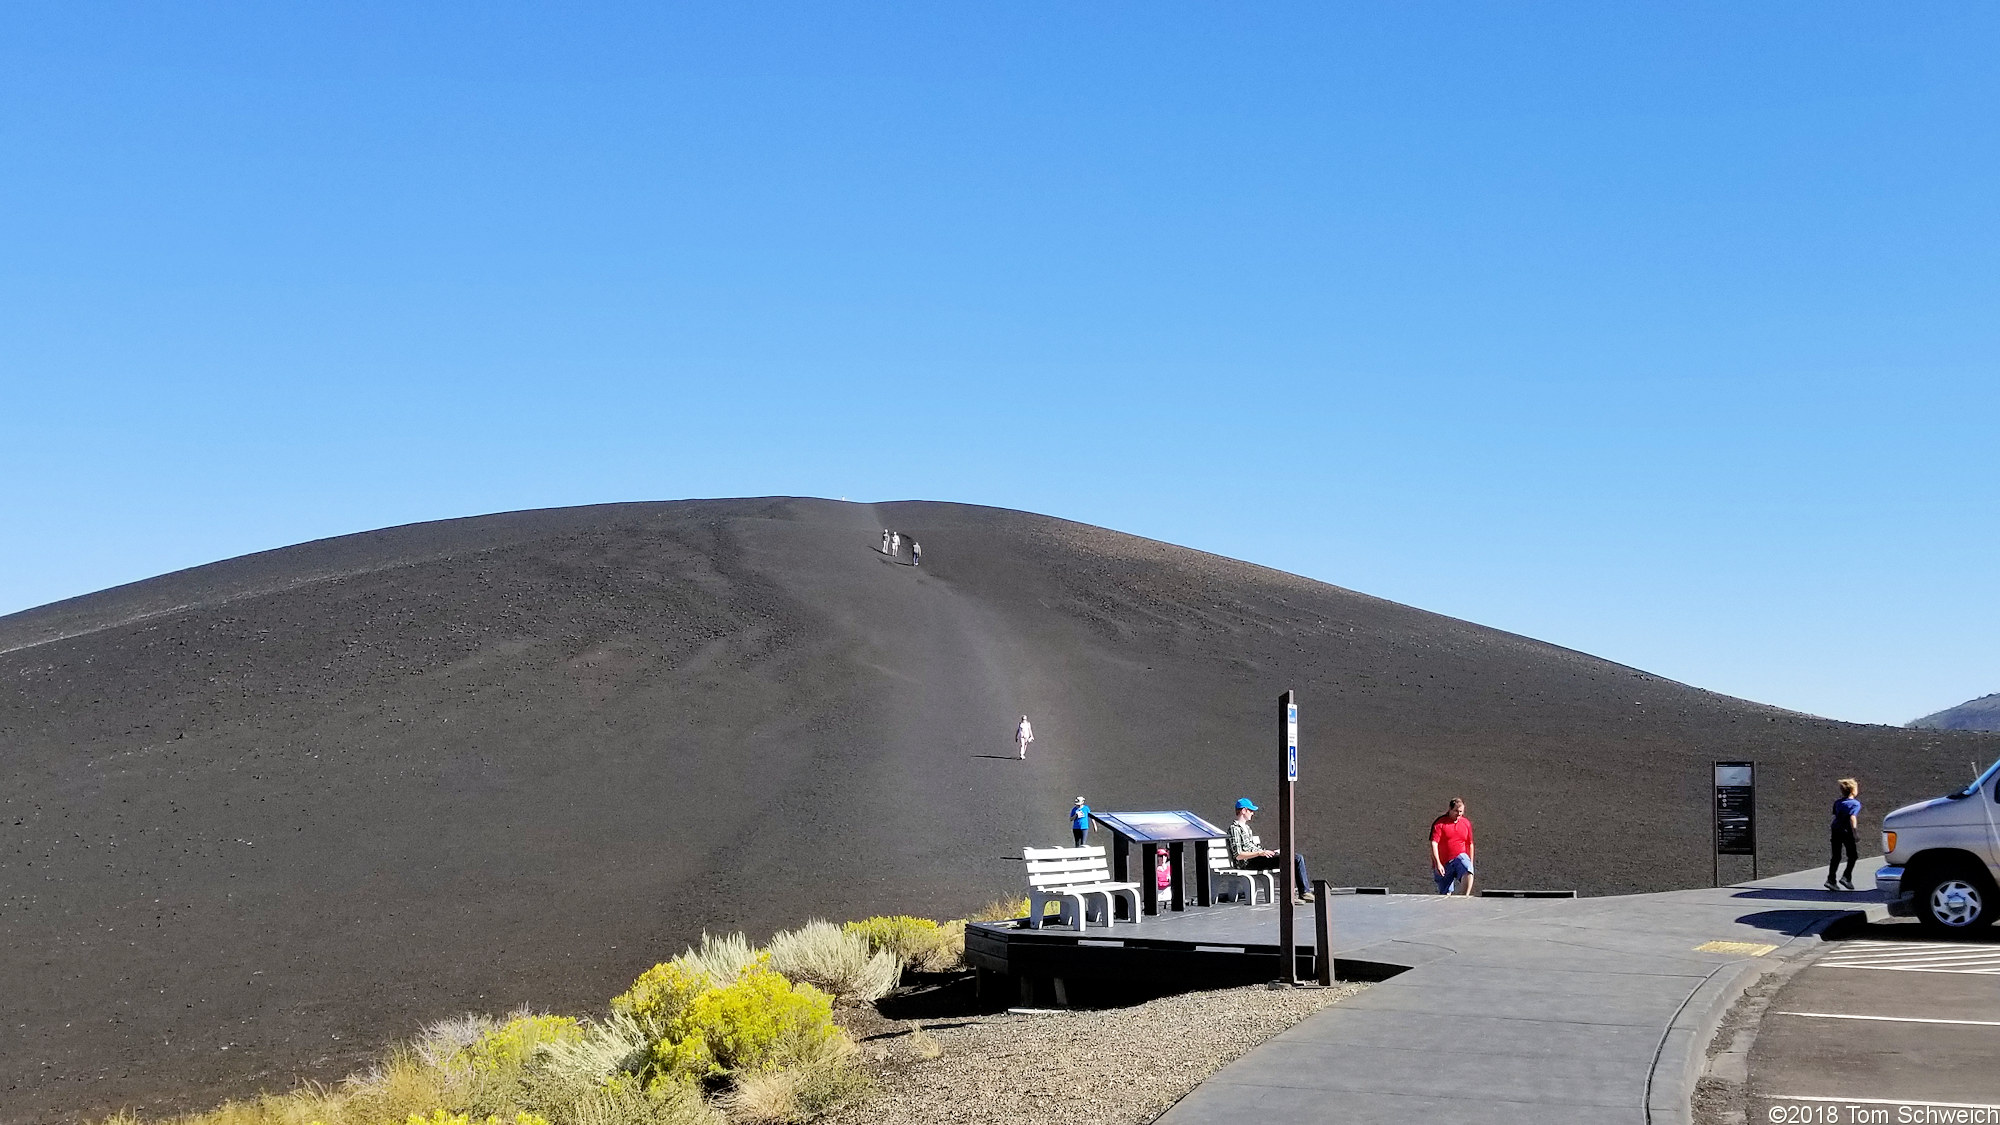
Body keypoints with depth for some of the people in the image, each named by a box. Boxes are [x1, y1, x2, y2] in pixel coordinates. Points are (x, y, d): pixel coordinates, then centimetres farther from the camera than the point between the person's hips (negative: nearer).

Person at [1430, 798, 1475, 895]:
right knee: (1445, 894, 0)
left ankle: (1466, 896, -34)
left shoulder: (1466, 823, 9)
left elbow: (1470, 844, 17)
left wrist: (1471, 863, 16)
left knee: (1468, 872, -31)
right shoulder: (1439, 823, -5)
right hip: (1443, 862, -2)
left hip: (1460, 857, 2)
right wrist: (1437, 864, -21)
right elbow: (1434, 844, -13)